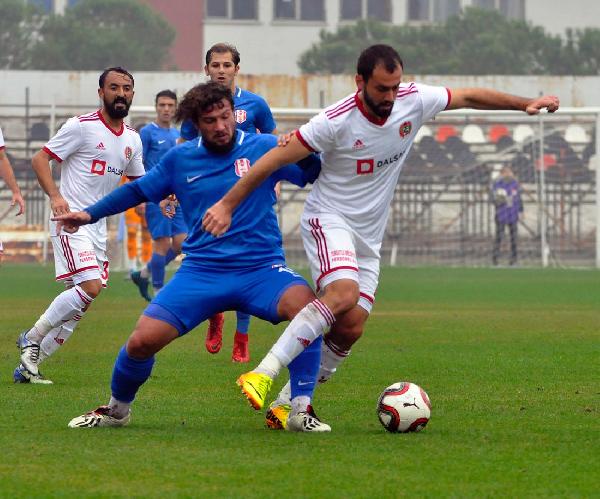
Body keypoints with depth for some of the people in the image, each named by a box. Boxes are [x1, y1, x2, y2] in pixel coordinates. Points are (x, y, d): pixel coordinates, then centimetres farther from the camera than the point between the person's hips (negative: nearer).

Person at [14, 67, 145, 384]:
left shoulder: (132, 139, 12)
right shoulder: (81, 126, -9)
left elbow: (138, 182, 25)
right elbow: (40, 159, -8)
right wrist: (55, 195, -22)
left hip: (98, 227, 8)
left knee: (77, 309, 5)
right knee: (90, 287, -23)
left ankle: (29, 365, 13)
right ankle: (32, 337, -6)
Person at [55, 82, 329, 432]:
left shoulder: (264, 148, 0)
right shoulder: (180, 159, 8)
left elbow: (319, 169, -2)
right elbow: (138, 190, 22)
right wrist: (90, 214, 17)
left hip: (260, 270, -2)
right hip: (201, 271, 2)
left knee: (308, 308, -32)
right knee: (142, 341, -11)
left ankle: (301, 410, -20)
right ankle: (117, 410, 20)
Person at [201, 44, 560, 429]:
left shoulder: (413, 101, -7)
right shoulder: (337, 122, -21)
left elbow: (469, 97, 10)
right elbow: (276, 158, -17)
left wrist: (524, 104, 9)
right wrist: (228, 205, -17)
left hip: (369, 237, 6)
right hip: (329, 220, -6)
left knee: (352, 327, -3)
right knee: (344, 293, -32)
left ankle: (288, 401, 8)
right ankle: (264, 373, -33)